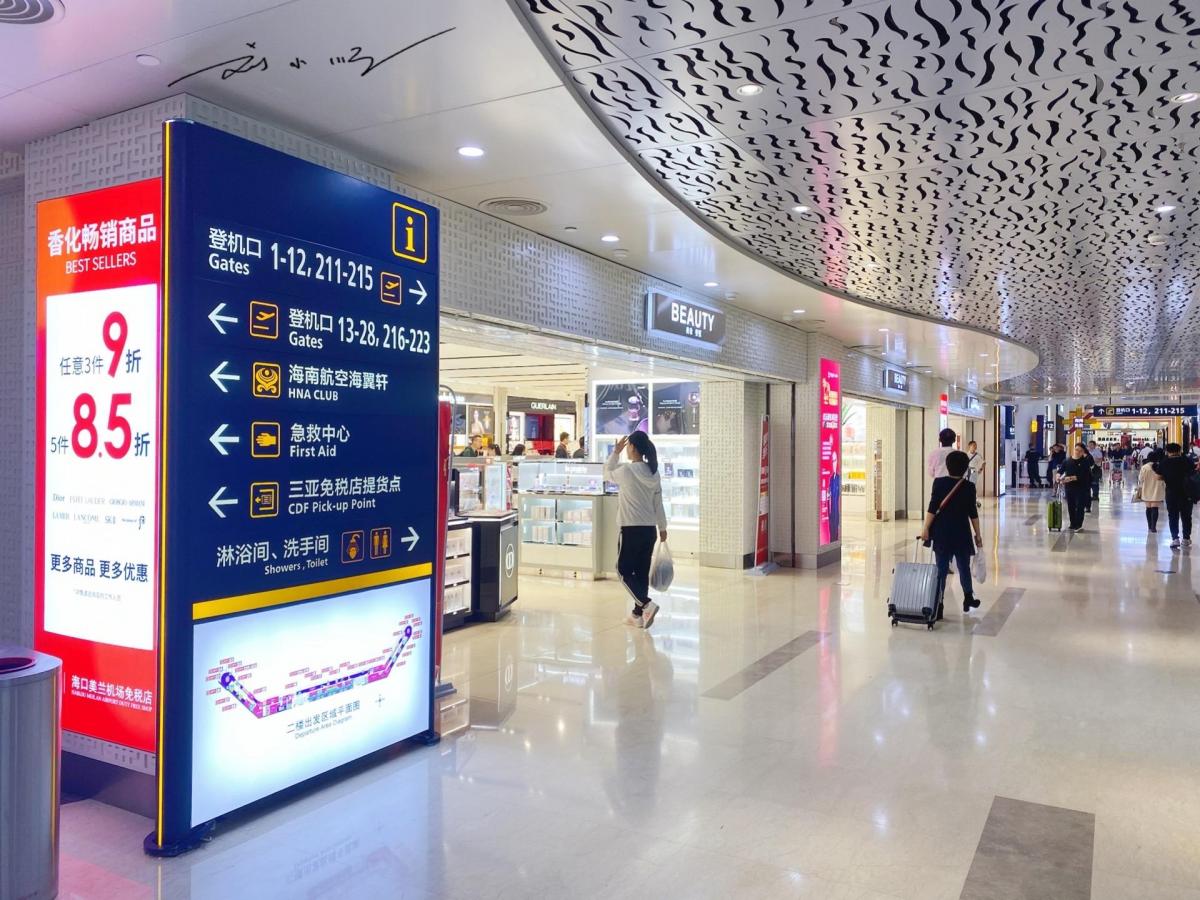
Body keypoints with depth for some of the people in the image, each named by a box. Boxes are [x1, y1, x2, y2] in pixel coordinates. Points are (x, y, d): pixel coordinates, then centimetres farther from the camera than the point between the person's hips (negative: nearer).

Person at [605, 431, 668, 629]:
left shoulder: (626, 470, -13)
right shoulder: (653, 472, 5)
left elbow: (607, 474, 8)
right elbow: (658, 503, 11)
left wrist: (616, 452, 12)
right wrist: (662, 527, 19)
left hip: (631, 529, -6)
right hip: (650, 529, 6)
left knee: (624, 571, 4)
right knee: (642, 572, 12)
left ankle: (646, 604, -14)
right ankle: (638, 614, 16)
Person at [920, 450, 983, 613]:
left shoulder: (939, 483, -6)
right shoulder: (969, 487, -3)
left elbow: (933, 508, -11)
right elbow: (973, 514, -1)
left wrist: (926, 528, -7)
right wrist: (978, 535, 7)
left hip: (941, 533, 0)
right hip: (961, 533, 0)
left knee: (941, 568, 4)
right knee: (964, 567, 16)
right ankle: (968, 598, 27)